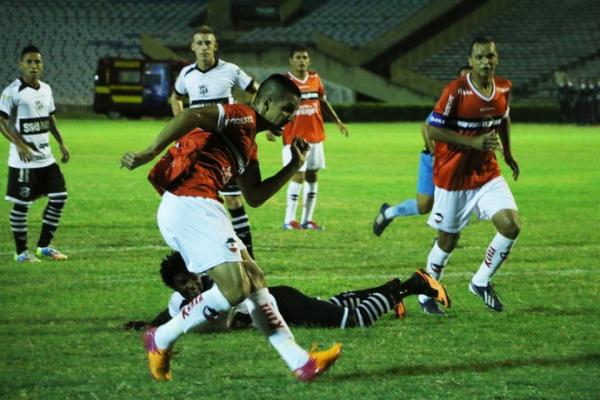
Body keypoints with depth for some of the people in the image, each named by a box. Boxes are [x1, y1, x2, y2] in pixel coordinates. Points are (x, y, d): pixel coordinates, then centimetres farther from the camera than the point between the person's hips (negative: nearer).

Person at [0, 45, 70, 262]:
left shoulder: (46, 89, 9)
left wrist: (61, 143, 15)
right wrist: (19, 144, -25)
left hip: (46, 157, 7)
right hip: (23, 160, -7)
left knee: (59, 197, 6)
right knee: (22, 204, -1)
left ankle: (44, 246, 17)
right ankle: (21, 251, 10)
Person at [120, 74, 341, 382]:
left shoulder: (249, 144, 27)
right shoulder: (242, 117, -4)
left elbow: (254, 197, 32)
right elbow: (192, 116, -20)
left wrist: (294, 167, 25)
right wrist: (151, 152, -28)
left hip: (200, 210, 11)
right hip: (189, 204, -11)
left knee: (254, 281, 11)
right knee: (234, 288, -15)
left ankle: (301, 362, 12)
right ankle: (161, 340, -1)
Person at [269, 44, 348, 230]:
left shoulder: (315, 79, 7)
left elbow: (324, 102, 19)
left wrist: (338, 121, 18)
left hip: (315, 136, 6)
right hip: (294, 138, -6)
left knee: (312, 176, 7)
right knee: (298, 176, -12)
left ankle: (307, 219, 14)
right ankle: (289, 220, -6)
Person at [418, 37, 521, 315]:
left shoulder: (503, 88, -1)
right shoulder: (456, 91, -19)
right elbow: (433, 130, -20)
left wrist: (507, 153, 22)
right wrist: (473, 142, -26)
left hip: (487, 174, 5)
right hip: (453, 176, -5)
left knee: (511, 226, -11)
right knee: (448, 240, 4)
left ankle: (481, 282, 9)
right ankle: (427, 295, 26)